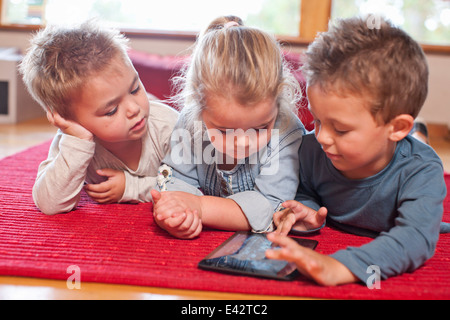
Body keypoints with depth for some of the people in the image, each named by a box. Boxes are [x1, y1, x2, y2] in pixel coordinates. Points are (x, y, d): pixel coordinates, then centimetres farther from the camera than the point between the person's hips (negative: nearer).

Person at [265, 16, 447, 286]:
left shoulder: (421, 171, -28)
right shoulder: (312, 149, -14)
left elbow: (416, 237, -44)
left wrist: (340, 267, -61)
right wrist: (306, 210, -21)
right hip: (328, 244, 3)